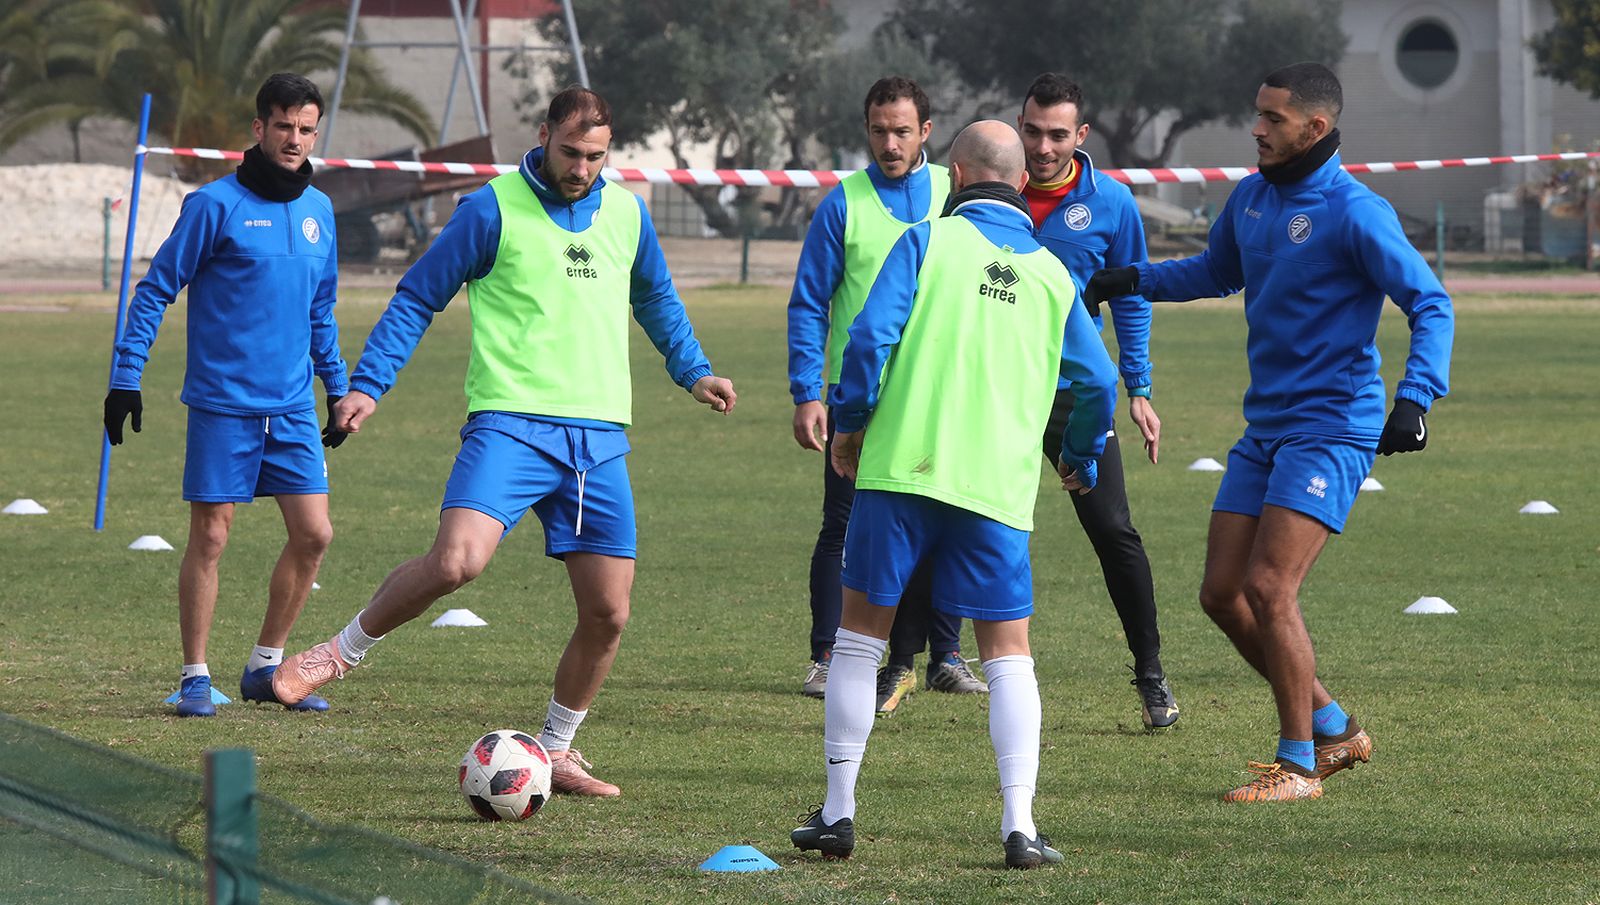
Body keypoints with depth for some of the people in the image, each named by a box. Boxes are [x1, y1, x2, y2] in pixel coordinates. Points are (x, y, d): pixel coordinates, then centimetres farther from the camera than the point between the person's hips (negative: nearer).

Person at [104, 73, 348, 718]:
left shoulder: (319, 211, 10)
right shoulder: (216, 205, -7)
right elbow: (155, 290, -4)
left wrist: (339, 388, 20)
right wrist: (126, 377, -8)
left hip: (294, 410, 5)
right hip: (223, 405, -5)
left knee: (313, 534, 0)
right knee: (210, 538, -2)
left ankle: (267, 665, 15)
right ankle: (196, 678, 7)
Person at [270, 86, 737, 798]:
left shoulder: (627, 213, 13)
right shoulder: (493, 210, -2)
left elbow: (657, 301, 32)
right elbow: (417, 297, 3)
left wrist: (694, 372, 25)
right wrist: (367, 384, -4)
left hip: (600, 434, 5)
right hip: (511, 421, -5)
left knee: (607, 613, 1)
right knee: (456, 560, -27)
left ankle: (556, 752, 21)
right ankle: (341, 652, -4)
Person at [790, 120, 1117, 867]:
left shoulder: (928, 241, 2)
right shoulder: (1051, 274, 11)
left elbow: (871, 334, -8)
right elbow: (1098, 382, 11)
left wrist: (850, 422, 6)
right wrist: (1081, 458, 29)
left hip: (901, 469, -2)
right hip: (1000, 489, 2)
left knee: (860, 632, 12)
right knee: (1008, 654, 8)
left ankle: (838, 813, 13)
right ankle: (1019, 825, -6)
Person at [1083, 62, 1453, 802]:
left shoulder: (1354, 213, -14)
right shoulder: (1252, 198, 9)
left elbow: (1430, 304, -15)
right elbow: (1215, 273, 28)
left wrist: (1415, 399, -28)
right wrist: (1133, 280, 14)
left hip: (1330, 430, -8)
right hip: (1265, 428, 8)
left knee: (1268, 587, -15)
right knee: (1222, 594, 5)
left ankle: (1298, 763, -3)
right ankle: (1332, 727, 21)